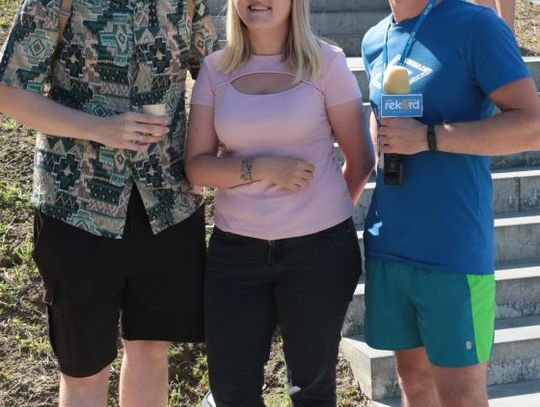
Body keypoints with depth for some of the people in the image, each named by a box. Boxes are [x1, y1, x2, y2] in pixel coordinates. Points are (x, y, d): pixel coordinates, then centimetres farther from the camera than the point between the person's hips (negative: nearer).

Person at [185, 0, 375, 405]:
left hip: (319, 248, -2)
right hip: (235, 249, 2)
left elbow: (361, 159, 3)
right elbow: (196, 166, -2)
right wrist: (261, 168, -16)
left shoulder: (326, 62, -5)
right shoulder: (215, 69, 3)